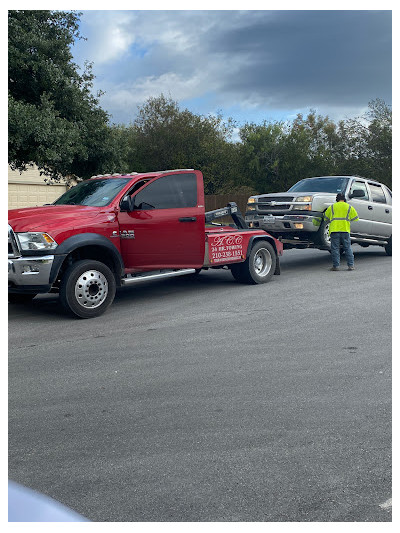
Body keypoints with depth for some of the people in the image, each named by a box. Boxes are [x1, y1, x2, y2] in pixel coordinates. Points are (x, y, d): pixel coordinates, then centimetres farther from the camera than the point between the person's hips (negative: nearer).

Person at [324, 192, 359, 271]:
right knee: (348, 248, 7)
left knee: (335, 249, 1)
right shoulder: (349, 207, 12)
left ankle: (335, 266, -1)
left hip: (334, 230, 0)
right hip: (345, 229, 1)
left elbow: (326, 218, 18)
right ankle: (351, 265, 5)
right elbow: (355, 218, 15)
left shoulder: (332, 207, 12)